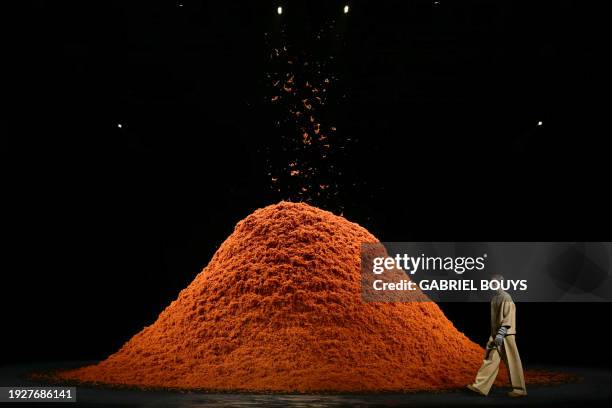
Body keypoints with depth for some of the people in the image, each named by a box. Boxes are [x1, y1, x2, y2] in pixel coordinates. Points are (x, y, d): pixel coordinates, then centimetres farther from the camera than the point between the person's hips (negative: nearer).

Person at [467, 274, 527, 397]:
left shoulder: (506, 298, -13)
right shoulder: (494, 298, 13)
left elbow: (508, 319, -18)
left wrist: (500, 334, -22)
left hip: (506, 336, -9)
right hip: (495, 335, 9)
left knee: (512, 362, 0)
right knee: (490, 359, 6)